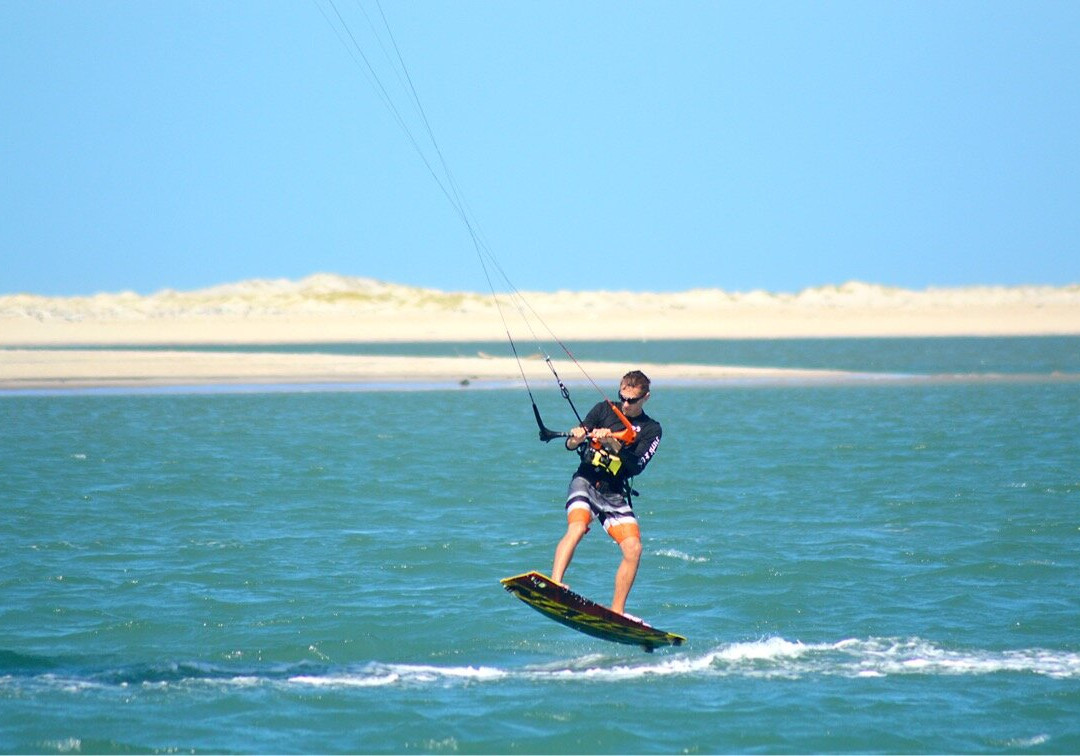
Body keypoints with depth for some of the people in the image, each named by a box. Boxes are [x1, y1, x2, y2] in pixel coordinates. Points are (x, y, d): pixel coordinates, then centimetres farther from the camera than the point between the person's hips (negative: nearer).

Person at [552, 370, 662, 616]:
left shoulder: (651, 430, 6)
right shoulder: (604, 410, 7)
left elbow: (636, 466, -8)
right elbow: (571, 445, 7)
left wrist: (613, 444, -22)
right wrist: (576, 438, -17)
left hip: (615, 494, 2)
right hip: (586, 482, -2)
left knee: (633, 548, -14)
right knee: (577, 528, -30)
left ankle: (616, 611, -5)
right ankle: (554, 583, -42)